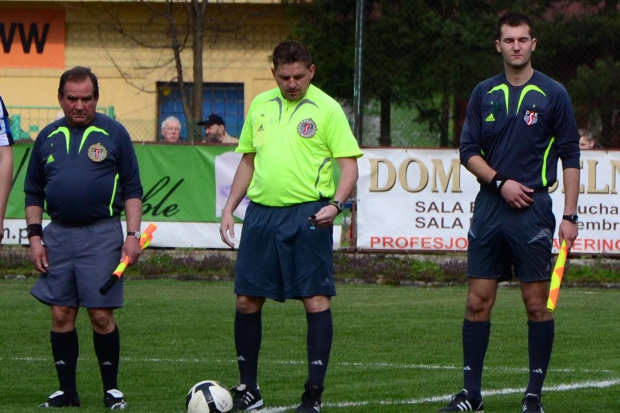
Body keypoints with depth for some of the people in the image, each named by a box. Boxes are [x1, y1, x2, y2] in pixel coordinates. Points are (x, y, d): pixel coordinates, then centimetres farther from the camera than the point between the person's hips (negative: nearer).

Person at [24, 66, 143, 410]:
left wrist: (133, 234, -6)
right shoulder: (48, 137, 10)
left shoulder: (113, 134, 1)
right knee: (61, 314, 3)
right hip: (58, 235, 3)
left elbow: (132, 189, 2)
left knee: (101, 315, -5)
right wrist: (34, 237, 6)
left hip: (102, 234, -3)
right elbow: (33, 192, 15)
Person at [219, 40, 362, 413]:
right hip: (262, 212, 5)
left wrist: (335, 204, -21)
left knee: (316, 300, -6)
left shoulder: (327, 109, -3)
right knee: (247, 300, 4)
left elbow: (349, 165, -5)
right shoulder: (260, 106, 13)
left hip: (307, 214, -5)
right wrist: (230, 208, 13)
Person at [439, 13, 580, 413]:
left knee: (537, 304, -2)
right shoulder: (485, 93, 8)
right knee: (478, 301, 1)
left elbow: (570, 157, 0)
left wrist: (570, 216, -7)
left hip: (533, 209, -3)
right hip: (490, 207, 3)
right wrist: (501, 181, -8)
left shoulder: (553, 94, 0)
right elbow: (469, 150, 9)